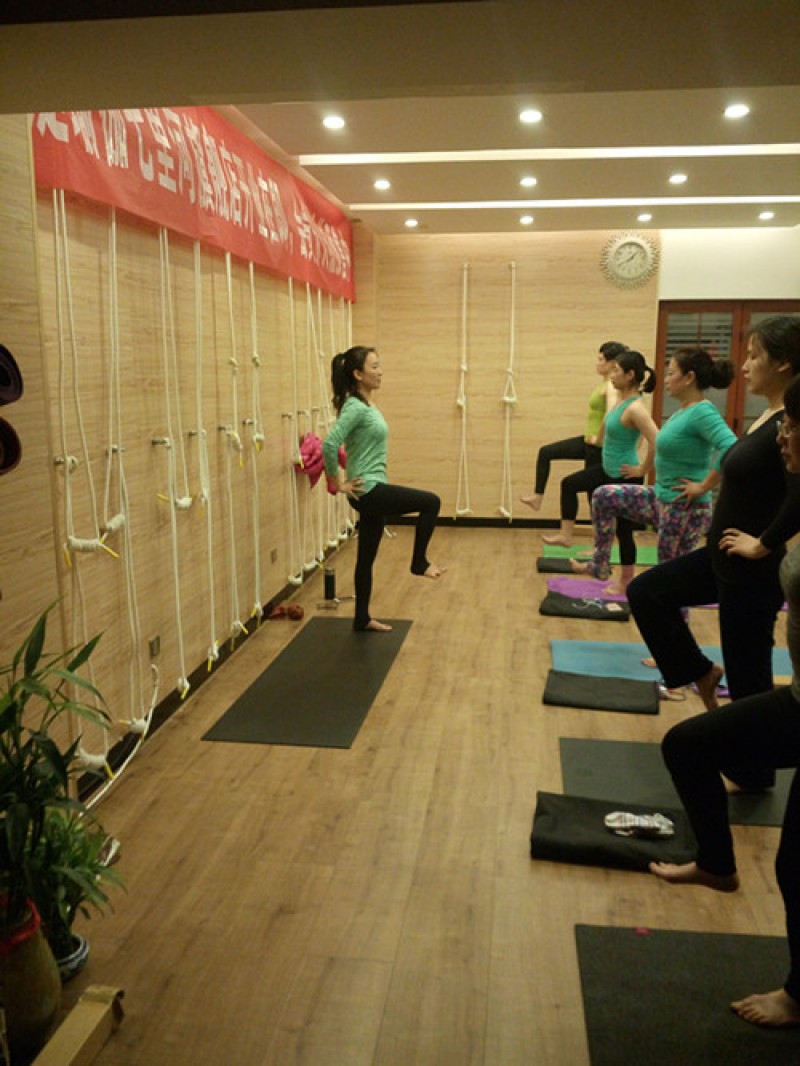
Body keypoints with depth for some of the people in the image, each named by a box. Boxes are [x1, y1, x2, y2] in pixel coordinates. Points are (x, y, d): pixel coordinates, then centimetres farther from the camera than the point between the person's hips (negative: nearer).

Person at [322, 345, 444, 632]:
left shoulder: (367, 405, 12)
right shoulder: (355, 408, -17)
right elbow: (329, 445, -27)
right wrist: (339, 484, -17)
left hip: (373, 490, 9)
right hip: (367, 491, -9)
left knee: (366, 557, 14)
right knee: (430, 502, -11)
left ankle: (362, 618, 22)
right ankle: (419, 563, 5)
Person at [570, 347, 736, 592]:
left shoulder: (702, 412, -21)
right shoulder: (685, 411, 7)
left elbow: (731, 448, -36)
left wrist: (704, 487, -26)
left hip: (684, 509, -10)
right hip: (661, 498, 10)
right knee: (603, 496, 13)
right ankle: (600, 566, 23)